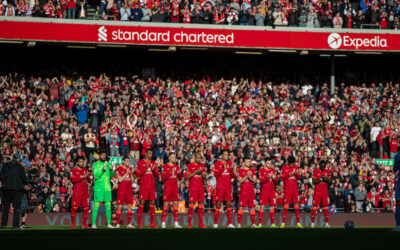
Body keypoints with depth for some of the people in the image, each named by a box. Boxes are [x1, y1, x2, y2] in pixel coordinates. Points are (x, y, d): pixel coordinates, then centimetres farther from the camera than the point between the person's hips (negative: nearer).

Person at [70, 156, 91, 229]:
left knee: (86, 208, 1)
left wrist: (87, 176, -7)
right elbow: (73, 180, -13)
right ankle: (72, 224, -1)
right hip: (77, 192, -5)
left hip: (85, 192, 5)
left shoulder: (85, 170, 17)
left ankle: (85, 224, 7)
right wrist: (83, 177, -16)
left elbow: (89, 181, 15)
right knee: (74, 207, -6)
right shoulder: (73, 171, 1)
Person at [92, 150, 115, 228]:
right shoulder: (96, 164, 0)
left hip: (107, 187, 4)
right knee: (96, 206, -6)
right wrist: (103, 170, -22)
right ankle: (93, 224, -3)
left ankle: (109, 224, 8)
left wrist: (112, 170, -10)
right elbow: (96, 176, -10)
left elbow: (111, 176, 10)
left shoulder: (109, 164, 12)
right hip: (98, 188, -4)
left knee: (108, 206, 3)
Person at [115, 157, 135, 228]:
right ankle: (118, 224, 1)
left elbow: (132, 181, 11)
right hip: (121, 190, -5)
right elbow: (120, 180, -11)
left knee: (130, 206, 2)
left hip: (129, 190, 5)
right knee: (119, 207, -4)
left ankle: (129, 224, 5)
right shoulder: (119, 169, -3)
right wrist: (126, 173, -15)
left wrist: (131, 173, -5)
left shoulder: (130, 168, 12)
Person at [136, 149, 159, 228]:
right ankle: (139, 223, -1)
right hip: (143, 186, -4)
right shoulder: (141, 162, 1)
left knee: (152, 202, 1)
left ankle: (152, 223, 5)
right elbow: (137, 175, -5)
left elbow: (157, 176, 13)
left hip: (152, 186, 4)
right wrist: (145, 169, -17)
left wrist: (154, 170, -7)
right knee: (141, 202, -5)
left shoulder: (153, 163, 14)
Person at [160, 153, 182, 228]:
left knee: (175, 204, 1)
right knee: (166, 203, -5)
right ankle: (163, 223, -2)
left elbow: (180, 179, 14)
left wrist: (179, 173, -7)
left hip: (175, 188, 5)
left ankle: (176, 223, 4)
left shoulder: (177, 167, 13)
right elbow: (162, 177, -10)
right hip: (167, 188, -5)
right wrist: (170, 173, -20)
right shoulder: (165, 166, -2)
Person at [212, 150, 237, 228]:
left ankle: (230, 223, 2)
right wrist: (222, 169, -21)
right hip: (220, 187, -4)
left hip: (228, 187, 4)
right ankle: (215, 223, 0)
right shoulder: (217, 164, 1)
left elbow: (234, 176, 11)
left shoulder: (230, 163, 12)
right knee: (218, 204, -4)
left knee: (229, 204, 1)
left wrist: (232, 170, -8)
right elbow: (216, 174, -9)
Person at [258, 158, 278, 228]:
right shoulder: (261, 170, -1)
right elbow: (261, 181, -9)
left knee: (272, 207, 3)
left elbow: (276, 182, 11)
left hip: (272, 190, 4)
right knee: (262, 206, -6)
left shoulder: (273, 170, 12)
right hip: (264, 190, -4)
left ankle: (272, 223, 6)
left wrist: (274, 178, -10)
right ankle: (260, 223, -5)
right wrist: (267, 177, -23)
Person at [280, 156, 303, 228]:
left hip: (295, 189, 3)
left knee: (297, 206, 0)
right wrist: (290, 174, -17)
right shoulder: (284, 168, 1)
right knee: (286, 206, -6)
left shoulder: (296, 167, 10)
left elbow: (299, 178, 10)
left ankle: (298, 223, 3)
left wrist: (296, 174, -11)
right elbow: (282, 177, -7)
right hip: (287, 189, -3)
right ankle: (283, 223, -2)